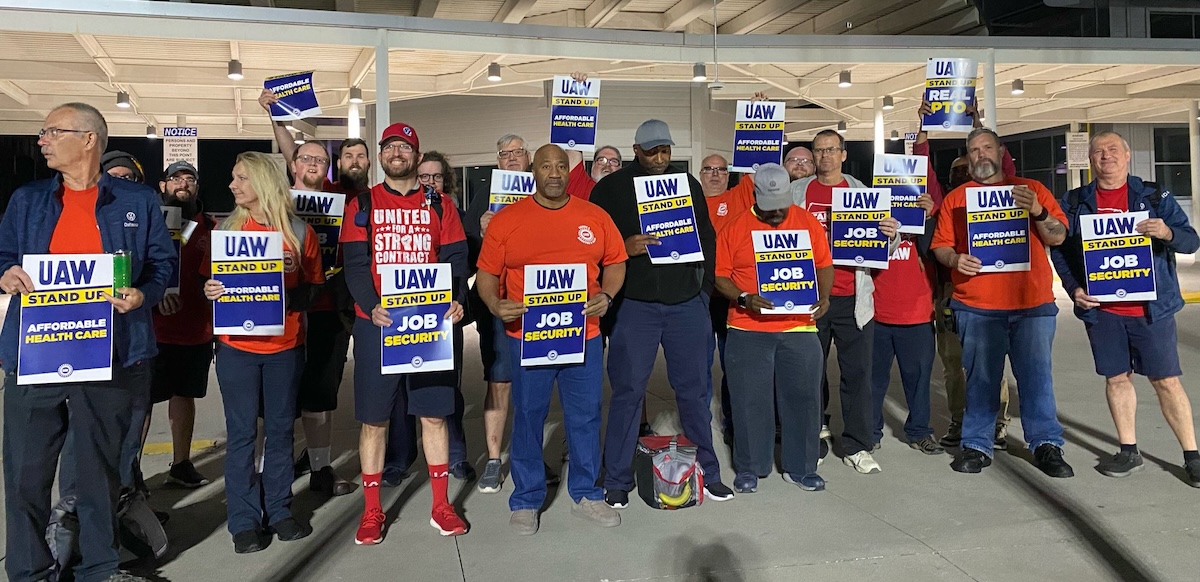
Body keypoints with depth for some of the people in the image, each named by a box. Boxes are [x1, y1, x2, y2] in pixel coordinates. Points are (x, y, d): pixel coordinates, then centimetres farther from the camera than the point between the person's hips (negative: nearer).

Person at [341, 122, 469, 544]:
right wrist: (371, 307, -19)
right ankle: (372, 511, 17)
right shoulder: (362, 205, 6)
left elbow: (455, 260, 3)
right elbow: (355, 264, -2)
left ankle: (441, 506, 18)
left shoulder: (440, 205, 9)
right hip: (376, 323, -1)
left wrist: (456, 301, -16)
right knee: (374, 418, 5)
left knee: (434, 413, 6)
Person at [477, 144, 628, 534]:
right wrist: (495, 305, -17)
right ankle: (525, 501, 23)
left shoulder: (594, 217, 5)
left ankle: (586, 495, 28)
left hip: (584, 335, 2)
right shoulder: (507, 220, 0)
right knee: (528, 418, 8)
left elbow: (615, 262, 12)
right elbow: (487, 273, 2)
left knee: (585, 416, 11)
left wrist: (606, 295, -6)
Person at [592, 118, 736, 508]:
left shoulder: (688, 184, 12)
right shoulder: (611, 188, 1)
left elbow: (707, 239, 17)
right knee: (628, 391, -1)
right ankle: (617, 480, 12)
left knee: (695, 389, 10)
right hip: (634, 305, -3)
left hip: (687, 303, 3)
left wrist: (705, 287, 11)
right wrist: (624, 247, -19)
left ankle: (707, 472, 23)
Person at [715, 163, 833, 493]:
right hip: (748, 331, -1)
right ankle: (749, 468, 20)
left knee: (803, 397, 7)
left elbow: (824, 265, 10)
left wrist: (823, 296, -7)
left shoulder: (809, 222, 5)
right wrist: (744, 299, -16)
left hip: (799, 328, 2)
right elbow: (720, 275, -1)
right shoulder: (734, 228, 0)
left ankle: (800, 468, 22)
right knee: (750, 400, 5)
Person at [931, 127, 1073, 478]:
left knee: (1036, 375, 1)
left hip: (1032, 303, 0)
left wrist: (1038, 212, -14)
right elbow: (940, 245, 6)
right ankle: (977, 445, 13)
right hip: (976, 305, 0)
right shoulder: (955, 198, 10)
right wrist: (955, 259, -15)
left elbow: (1058, 237, 4)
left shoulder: (1031, 189, 10)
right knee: (981, 378, 4)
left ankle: (1046, 445, 11)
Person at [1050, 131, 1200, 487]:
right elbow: (1059, 250, 8)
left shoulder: (1154, 197, 3)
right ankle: (1129, 451, 21)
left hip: (1152, 307, -1)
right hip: (1101, 308, 2)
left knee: (1166, 380, 1)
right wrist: (1074, 289, -6)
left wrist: (1168, 233, -22)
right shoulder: (1074, 203, 6)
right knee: (1116, 378, 9)